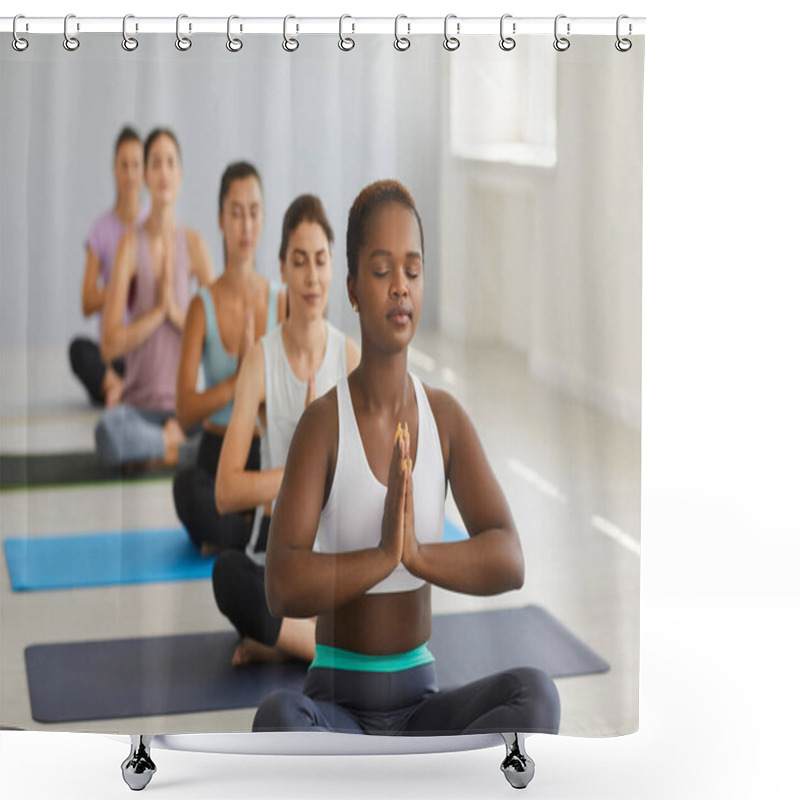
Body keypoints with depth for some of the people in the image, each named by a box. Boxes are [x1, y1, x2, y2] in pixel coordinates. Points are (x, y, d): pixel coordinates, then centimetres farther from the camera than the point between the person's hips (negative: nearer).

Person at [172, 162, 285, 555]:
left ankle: (230, 534, -5)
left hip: (269, 453, 1)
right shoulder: (203, 306, -4)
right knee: (187, 488, -37)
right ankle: (262, 532, -9)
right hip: (217, 453, 0)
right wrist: (236, 382, -22)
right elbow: (184, 411, -12)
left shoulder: (280, 303, 0)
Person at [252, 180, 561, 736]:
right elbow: (282, 586, -18)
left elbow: (510, 560, -9)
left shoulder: (446, 418, 1)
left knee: (537, 696, -26)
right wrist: (382, 554, -27)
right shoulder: (323, 423, -7)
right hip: (336, 700, -3)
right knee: (278, 720, -36)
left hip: (422, 704, 3)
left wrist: (420, 554, -25)